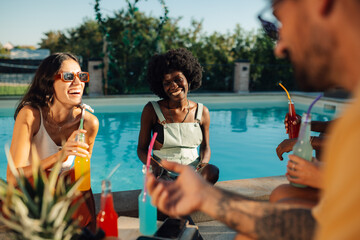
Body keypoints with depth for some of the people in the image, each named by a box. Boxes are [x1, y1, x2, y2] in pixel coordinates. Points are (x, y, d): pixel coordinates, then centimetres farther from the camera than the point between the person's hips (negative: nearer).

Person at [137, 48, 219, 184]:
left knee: (212, 171, -31)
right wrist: (155, 165, -20)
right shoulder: (151, 110, -3)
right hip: (163, 175, -2)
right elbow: (141, 149, 2)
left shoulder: (202, 111, 5)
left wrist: (203, 164, -10)